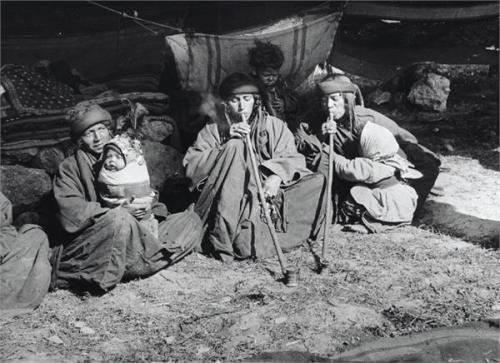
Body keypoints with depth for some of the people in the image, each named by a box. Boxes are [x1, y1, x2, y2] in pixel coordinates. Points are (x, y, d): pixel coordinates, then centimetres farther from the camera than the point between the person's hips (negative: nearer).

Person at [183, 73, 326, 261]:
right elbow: (190, 167, -1)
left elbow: (293, 159, 1)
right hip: (228, 202, -1)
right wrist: (226, 146, -11)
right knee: (235, 147, -25)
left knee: (318, 182, -15)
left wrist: (277, 175, -21)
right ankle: (222, 237, -29)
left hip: (265, 196, 1)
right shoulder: (213, 129, 12)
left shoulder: (274, 126, 14)